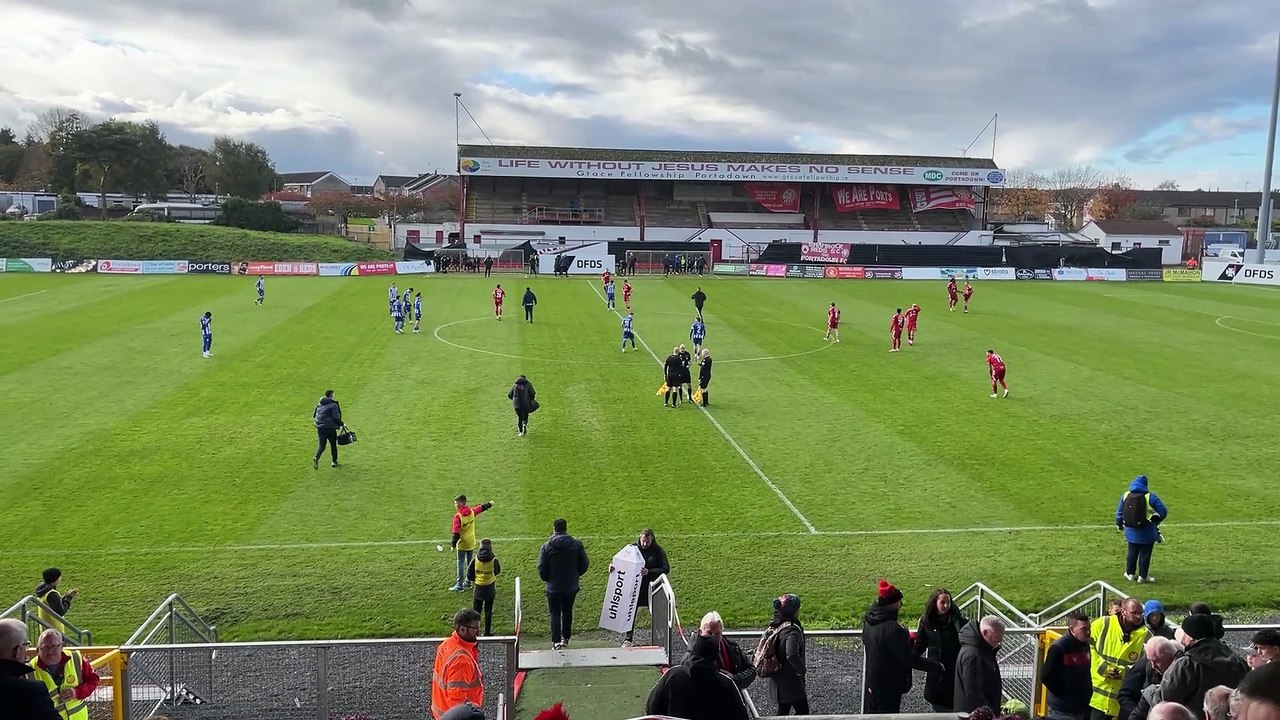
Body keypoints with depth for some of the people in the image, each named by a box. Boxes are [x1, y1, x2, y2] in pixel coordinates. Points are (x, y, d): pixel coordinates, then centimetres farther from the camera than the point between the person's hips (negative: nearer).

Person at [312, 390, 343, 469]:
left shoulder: (319, 404, 8)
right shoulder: (333, 405, -12)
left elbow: (314, 414, 13)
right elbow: (336, 417, -17)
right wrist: (341, 424, -3)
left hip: (320, 427, 5)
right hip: (330, 428, -5)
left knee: (322, 445, 6)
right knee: (333, 445, 14)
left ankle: (316, 458, -20)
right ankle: (334, 461, 22)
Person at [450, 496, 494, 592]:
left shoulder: (458, 516, -21)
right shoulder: (472, 511, -3)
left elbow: (456, 533, -22)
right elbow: (482, 507, 18)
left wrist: (453, 545, -13)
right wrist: (490, 504, 37)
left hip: (462, 544, -7)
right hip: (472, 543, 7)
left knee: (461, 564, 0)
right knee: (470, 563, 17)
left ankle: (459, 585, 2)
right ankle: (468, 582, 28)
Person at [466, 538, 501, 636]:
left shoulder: (475, 560, -13)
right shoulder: (494, 560, -15)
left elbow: (469, 576, -6)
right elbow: (498, 571, 4)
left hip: (478, 589, 0)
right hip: (490, 590, 0)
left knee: (476, 610, 12)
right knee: (488, 611, 10)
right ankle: (487, 633, 14)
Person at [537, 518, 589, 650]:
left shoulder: (546, 546, -12)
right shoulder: (577, 544, -7)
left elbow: (541, 568, -9)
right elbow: (584, 564, -2)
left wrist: (547, 579, 9)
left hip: (553, 586, -2)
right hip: (572, 585, 2)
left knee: (555, 613, 6)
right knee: (567, 612, 18)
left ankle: (556, 641, -2)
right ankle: (565, 638, 27)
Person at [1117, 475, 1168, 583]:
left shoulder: (1125, 495, -3)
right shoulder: (1150, 497, -15)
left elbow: (1119, 511, 7)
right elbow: (1163, 512, -12)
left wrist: (1119, 524, 23)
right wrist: (1156, 521, 7)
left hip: (1131, 532, 4)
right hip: (1146, 533, -4)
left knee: (1132, 552, 19)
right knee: (1145, 554, 9)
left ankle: (1130, 574, 27)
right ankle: (1143, 576, 15)